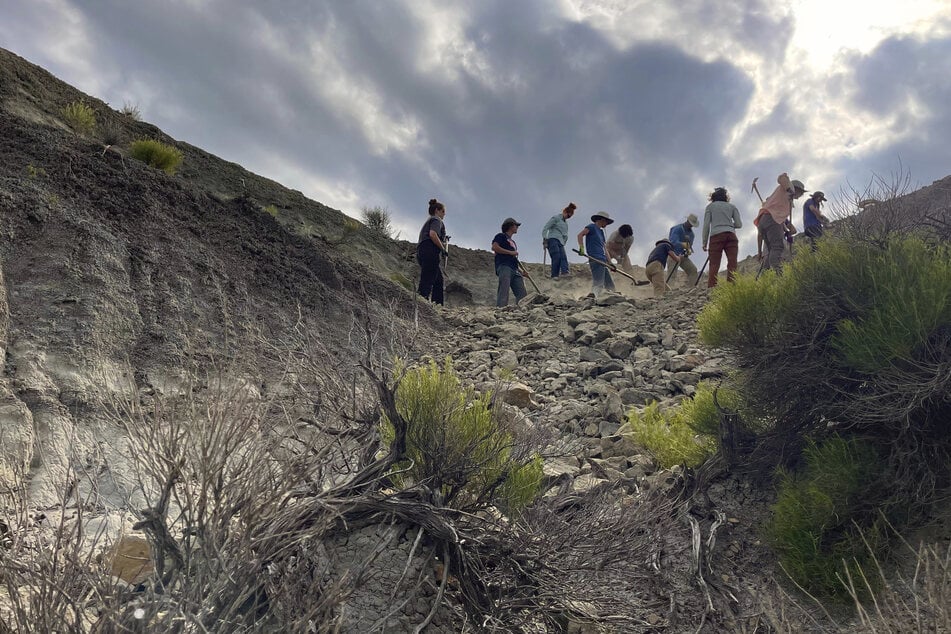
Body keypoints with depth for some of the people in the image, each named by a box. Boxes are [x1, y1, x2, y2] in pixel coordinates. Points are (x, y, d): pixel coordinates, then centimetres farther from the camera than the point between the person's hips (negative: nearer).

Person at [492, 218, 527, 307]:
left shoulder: (513, 242, 35)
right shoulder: (501, 236, 13)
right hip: (504, 266, -8)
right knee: (504, 291, -22)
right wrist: (510, 252, -6)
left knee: (522, 293, -5)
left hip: (514, 269, 8)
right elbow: (494, 247, -7)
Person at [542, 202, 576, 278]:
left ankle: (564, 271, -35)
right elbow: (545, 228, -4)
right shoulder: (556, 218, 3)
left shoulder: (566, 222, 25)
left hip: (560, 242, 7)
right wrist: (544, 240, -10)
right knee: (556, 257, -23)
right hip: (553, 240, -7)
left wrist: (564, 243, 20)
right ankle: (554, 275, -28)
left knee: (563, 256, -18)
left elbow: (565, 235, 34)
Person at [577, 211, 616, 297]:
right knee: (598, 285, -19)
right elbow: (580, 235, -15)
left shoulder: (601, 231, 26)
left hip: (602, 261, 9)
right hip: (596, 260, -9)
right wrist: (581, 248, -27)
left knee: (610, 286, 9)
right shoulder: (592, 227, 1)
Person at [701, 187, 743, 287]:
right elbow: (739, 224, 12)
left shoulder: (710, 206, 16)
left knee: (714, 264, -7)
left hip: (716, 236, -1)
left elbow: (706, 225, 6)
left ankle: (711, 288, -20)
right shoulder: (732, 206, 20)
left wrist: (704, 242, 7)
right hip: (731, 235, 1)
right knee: (732, 264, -7)